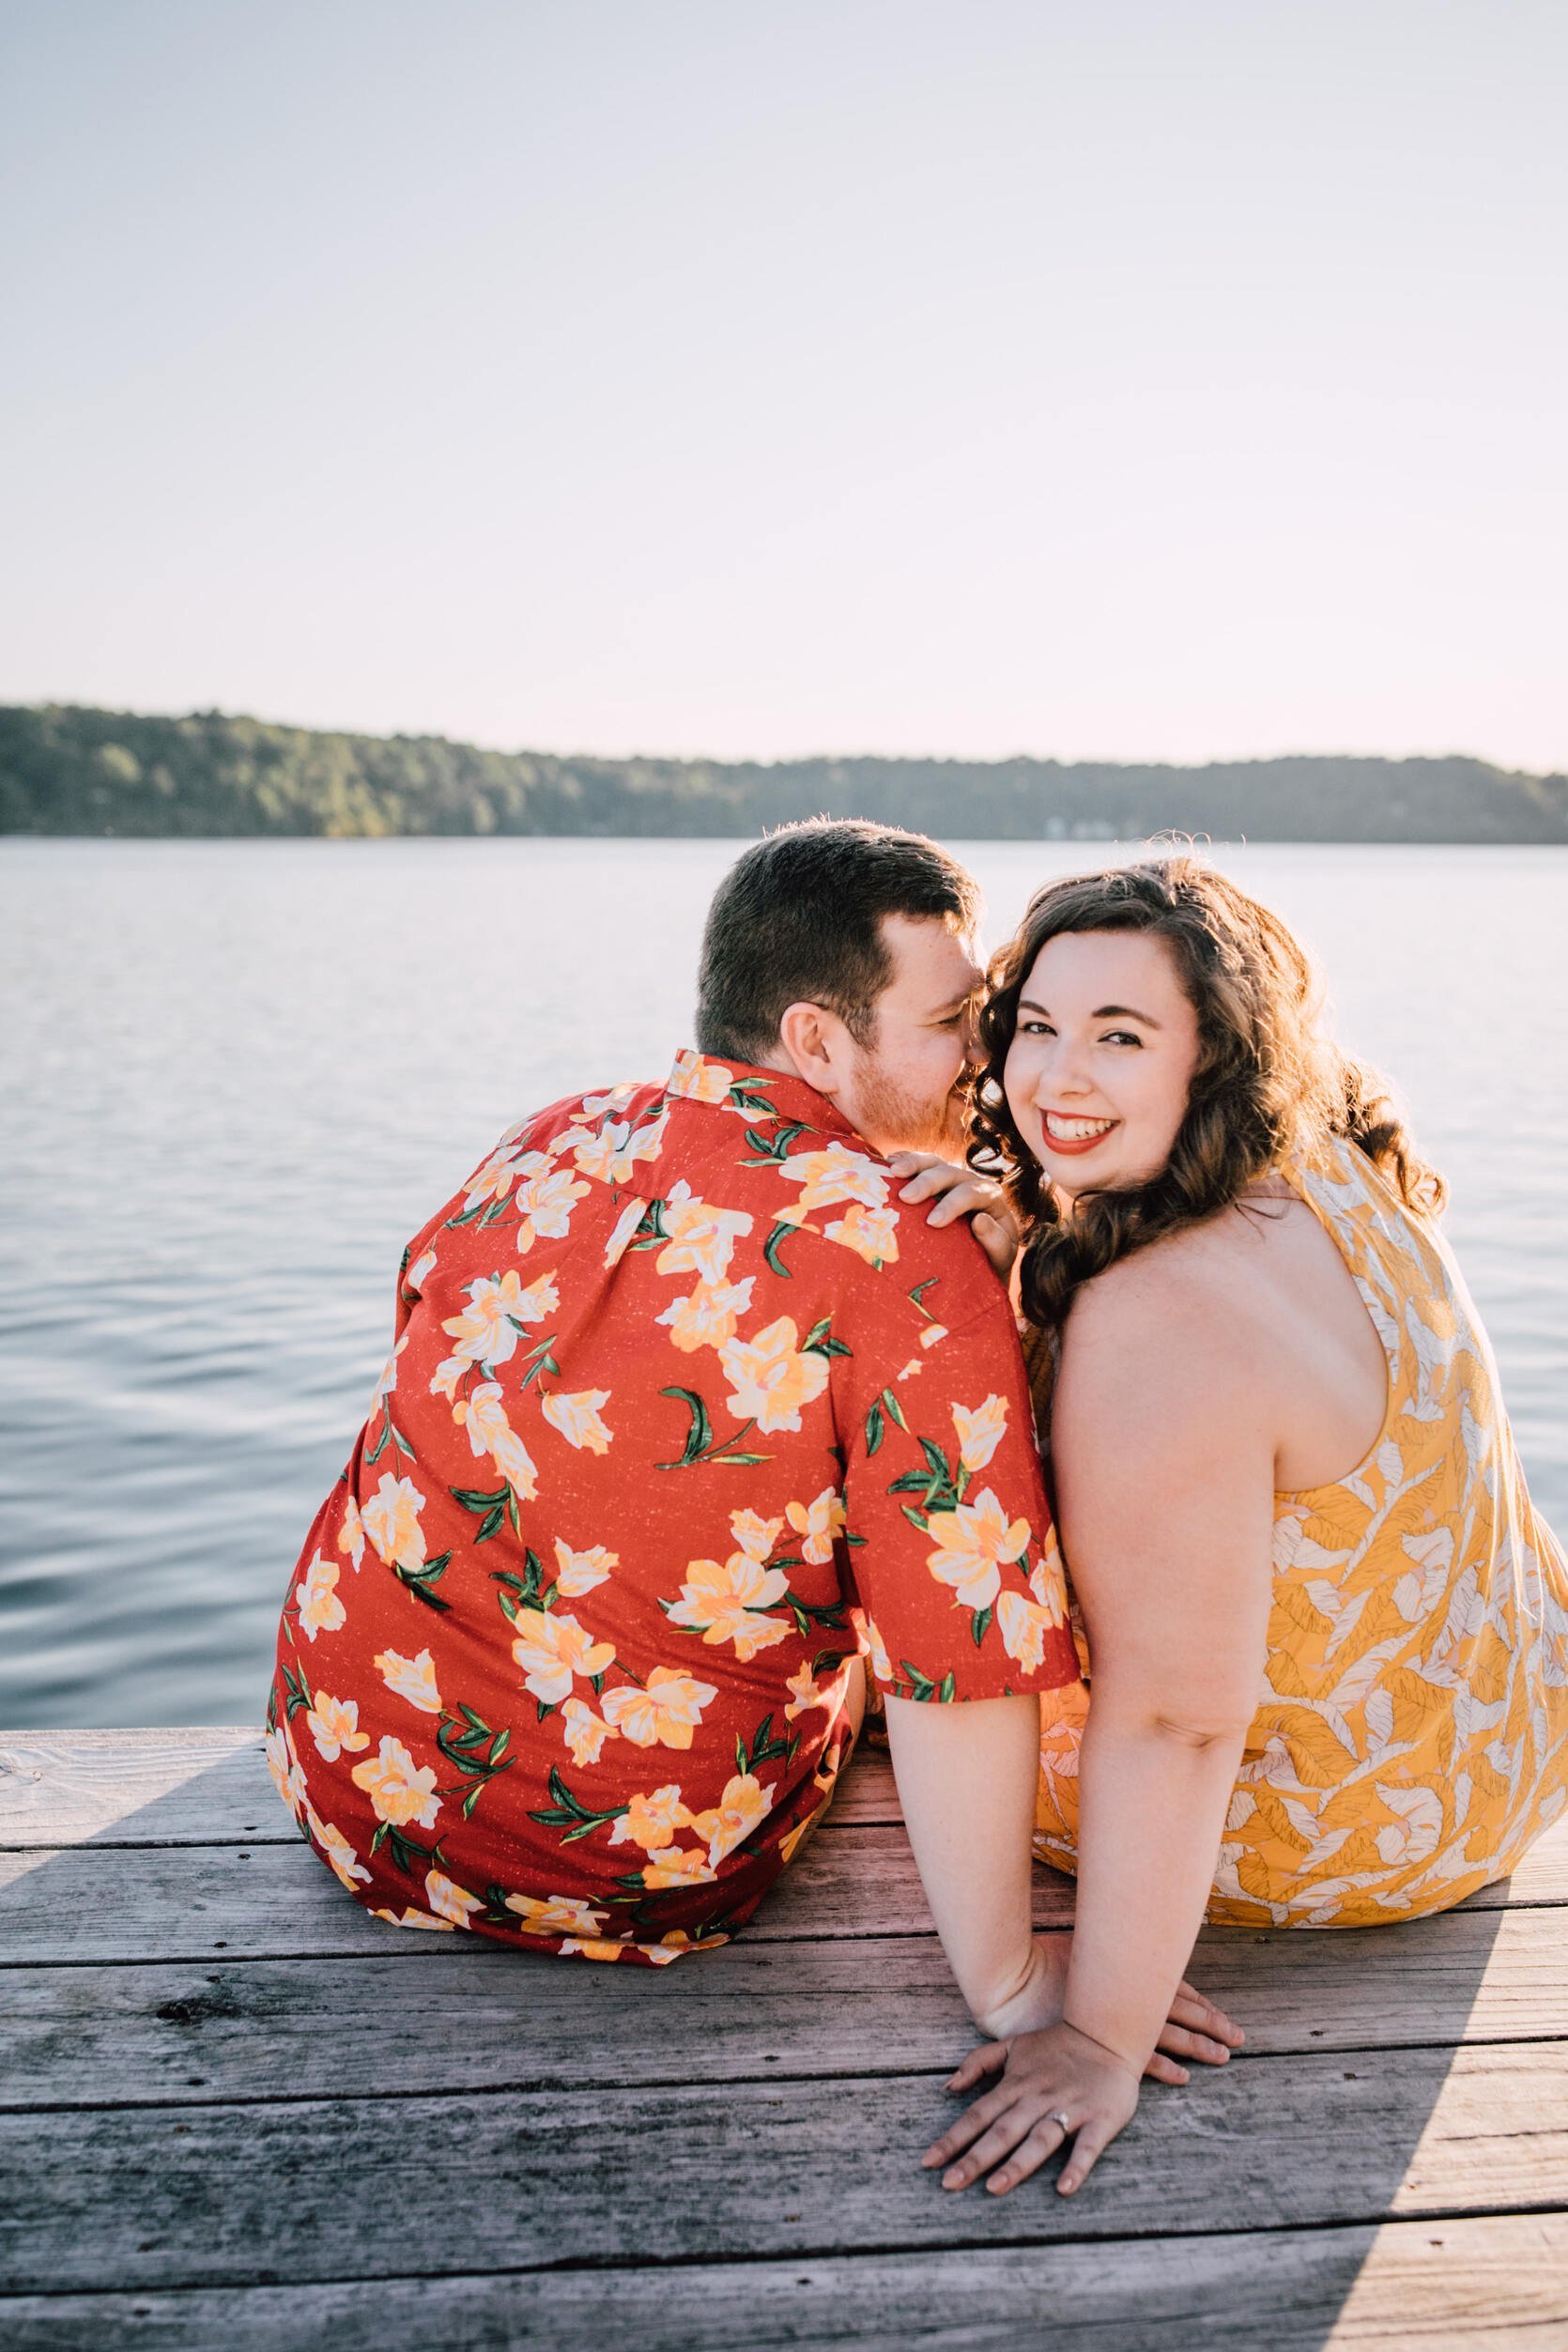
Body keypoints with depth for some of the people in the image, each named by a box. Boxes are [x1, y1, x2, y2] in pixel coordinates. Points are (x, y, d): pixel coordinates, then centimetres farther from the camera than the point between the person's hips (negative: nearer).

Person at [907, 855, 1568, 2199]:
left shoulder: (1165, 1321, -35)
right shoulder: (1336, 1172, -8)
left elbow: (1172, 1721, -33)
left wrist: (1102, 2042, -25)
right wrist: (1028, 1241, -14)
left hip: (1344, 1831, -8)